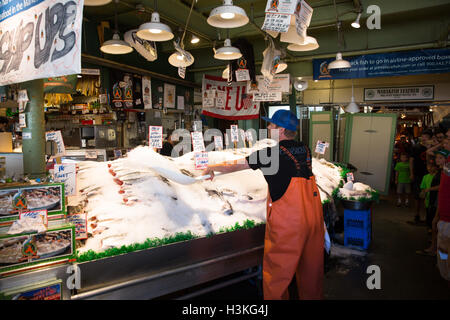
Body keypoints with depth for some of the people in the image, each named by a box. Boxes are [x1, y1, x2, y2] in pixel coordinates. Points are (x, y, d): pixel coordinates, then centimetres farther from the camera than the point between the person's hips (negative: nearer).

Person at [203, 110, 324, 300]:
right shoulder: (305, 150, 6)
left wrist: (213, 168, 14)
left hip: (287, 220, -7)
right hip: (314, 215, 7)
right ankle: (312, 295, 38)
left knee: (276, 269, 9)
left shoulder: (271, 153, -11)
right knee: (311, 265, 21)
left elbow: (237, 166, -2)